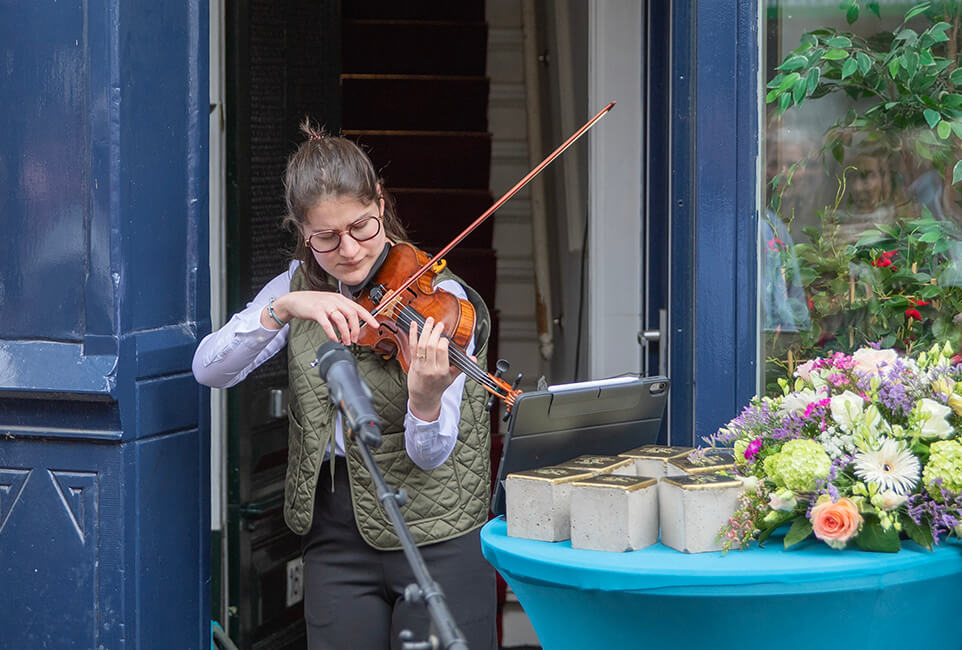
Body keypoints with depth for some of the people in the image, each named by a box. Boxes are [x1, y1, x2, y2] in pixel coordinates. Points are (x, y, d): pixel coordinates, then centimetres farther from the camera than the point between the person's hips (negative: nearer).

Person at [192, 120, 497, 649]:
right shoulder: (299, 285, 3)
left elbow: (431, 455, -18)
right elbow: (209, 369, -10)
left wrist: (427, 399, -40)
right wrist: (283, 308, -24)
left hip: (436, 542, -4)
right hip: (333, 533, 4)